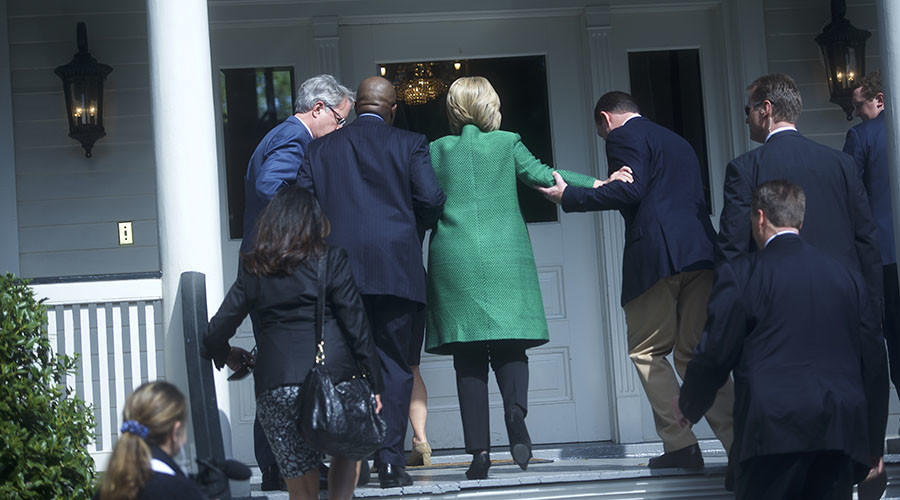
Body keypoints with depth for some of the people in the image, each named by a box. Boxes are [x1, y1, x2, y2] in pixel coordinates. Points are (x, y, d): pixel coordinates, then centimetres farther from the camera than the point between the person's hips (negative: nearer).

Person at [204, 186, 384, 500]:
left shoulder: (252, 270, 12)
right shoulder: (331, 260, 5)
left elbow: (217, 332, 14)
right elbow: (355, 324, 2)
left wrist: (226, 355, 36)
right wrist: (375, 383, 6)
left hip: (274, 385, 2)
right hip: (333, 374, -1)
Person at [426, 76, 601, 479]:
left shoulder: (436, 150, 8)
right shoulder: (507, 144, 5)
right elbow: (541, 174, -4)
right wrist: (596, 185, -1)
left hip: (453, 260, 1)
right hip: (505, 257, -1)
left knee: (468, 356, 1)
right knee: (509, 345, 4)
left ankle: (479, 449, -4)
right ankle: (515, 409, -26)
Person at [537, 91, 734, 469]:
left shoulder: (623, 137, 3)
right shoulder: (677, 142, 29)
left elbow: (630, 191, -11)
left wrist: (569, 196, -5)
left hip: (658, 254, -8)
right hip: (701, 253, 8)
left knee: (647, 351, 2)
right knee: (694, 354, 9)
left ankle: (680, 445, -5)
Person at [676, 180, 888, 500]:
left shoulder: (740, 274, -1)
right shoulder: (846, 276, 13)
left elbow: (714, 355, 1)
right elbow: (873, 361, 15)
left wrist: (689, 406, 21)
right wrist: (874, 445, 23)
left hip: (774, 431, -4)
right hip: (841, 432, 4)